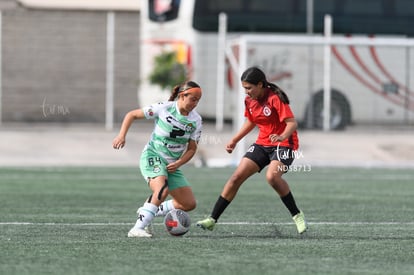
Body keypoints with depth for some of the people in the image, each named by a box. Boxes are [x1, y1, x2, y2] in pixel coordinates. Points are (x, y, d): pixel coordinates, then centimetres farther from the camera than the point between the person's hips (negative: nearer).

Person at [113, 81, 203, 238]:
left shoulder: (196, 120, -1)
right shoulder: (164, 108, -12)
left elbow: (192, 148, 5)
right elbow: (132, 115, -3)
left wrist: (178, 164, -12)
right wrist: (122, 135, -15)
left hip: (172, 165, 6)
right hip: (152, 157, -6)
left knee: (189, 204, -1)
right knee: (162, 190, -34)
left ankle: (147, 212, 14)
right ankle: (138, 228, -32)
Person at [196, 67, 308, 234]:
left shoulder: (275, 98, -18)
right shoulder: (250, 101, 4)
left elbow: (292, 123, -24)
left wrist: (282, 136, -43)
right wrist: (234, 141, 17)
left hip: (284, 144, -7)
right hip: (262, 144, 7)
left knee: (272, 176, -33)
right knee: (237, 177, -4)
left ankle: (297, 215, -15)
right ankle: (212, 219, 2)